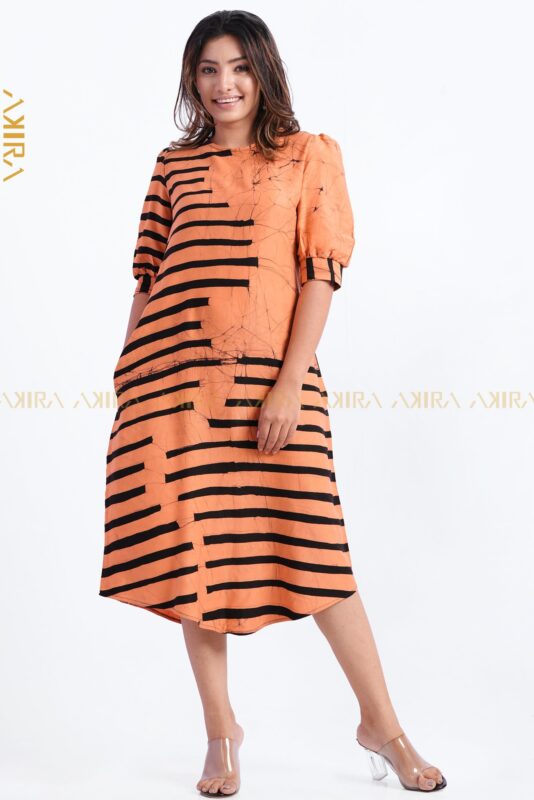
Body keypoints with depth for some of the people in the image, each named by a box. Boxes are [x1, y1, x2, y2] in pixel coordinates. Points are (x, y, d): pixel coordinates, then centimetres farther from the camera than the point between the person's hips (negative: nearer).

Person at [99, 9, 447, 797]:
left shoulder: (311, 155, 6)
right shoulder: (174, 164, 13)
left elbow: (322, 269, -2)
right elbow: (147, 273, 13)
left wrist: (290, 382, -11)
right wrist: (128, 378, 9)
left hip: (270, 375, -2)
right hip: (173, 371, 3)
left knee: (314, 545, -3)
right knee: (191, 545, 3)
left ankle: (381, 724, 11)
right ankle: (221, 730, 17)